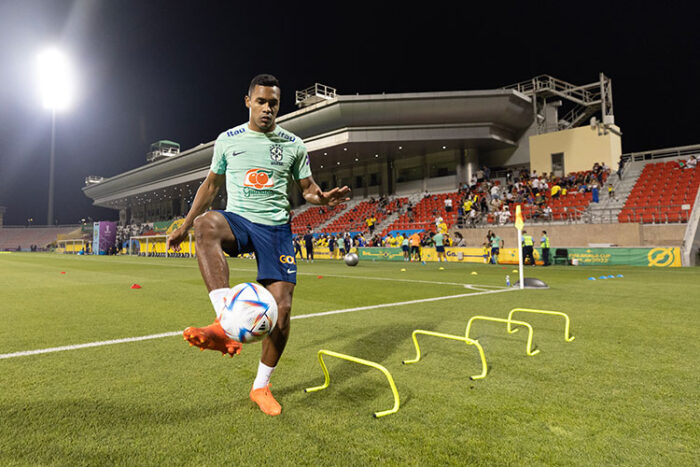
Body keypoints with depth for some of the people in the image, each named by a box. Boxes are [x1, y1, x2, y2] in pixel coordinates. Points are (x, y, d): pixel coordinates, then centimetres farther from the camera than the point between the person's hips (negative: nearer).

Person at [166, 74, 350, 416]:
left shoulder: (294, 145, 7)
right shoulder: (227, 140, 9)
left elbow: (307, 189, 12)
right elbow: (211, 185, 17)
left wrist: (324, 198, -13)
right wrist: (184, 227, 15)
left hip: (276, 228, 0)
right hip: (237, 220, 0)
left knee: (282, 307, -9)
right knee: (205, 225, -38)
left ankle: (261, 386, 12)